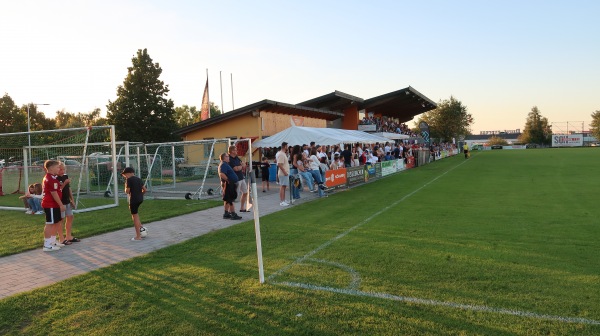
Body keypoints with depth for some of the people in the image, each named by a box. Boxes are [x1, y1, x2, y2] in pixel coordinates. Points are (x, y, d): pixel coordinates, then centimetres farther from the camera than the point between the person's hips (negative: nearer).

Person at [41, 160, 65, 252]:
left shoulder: (47, 177, 16)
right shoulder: (52, 179, -19)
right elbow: (54, 193, -20)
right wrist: (61, 205, -17)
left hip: (52, 204, 11)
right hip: (51, 205, -11)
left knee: (55, 223, 18)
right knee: (50, 224, -6)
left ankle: (53, 242, 27)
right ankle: (47, 245, -1)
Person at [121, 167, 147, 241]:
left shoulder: (129, 179, -11)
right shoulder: (139, 179, 11)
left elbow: (127, 191, -12)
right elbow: (144, 189, 12)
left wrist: (126, 185, 6)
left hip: (134, 199, -8)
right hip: (140, 199, 8)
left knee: (135, 216, -1)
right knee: (133, 211, 31)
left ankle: (138, 236, 3)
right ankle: (140, 226, 23)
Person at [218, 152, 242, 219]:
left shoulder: (225, 164, 17)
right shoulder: (223, 165, -17)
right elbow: (221, 174, -30)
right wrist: (228, 180, -21)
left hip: (230, 184, 11)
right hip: (228, 184, -11)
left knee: (227, 200, 14)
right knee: (230, 200, -6)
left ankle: (226, 214, 21)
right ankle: (233, 214, -3)